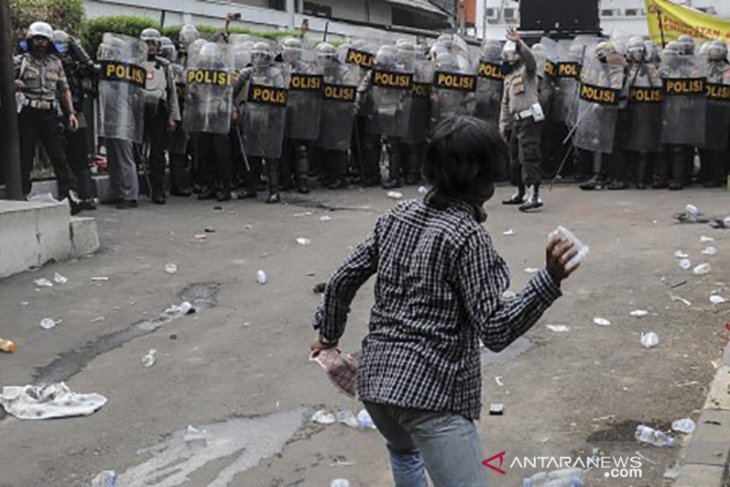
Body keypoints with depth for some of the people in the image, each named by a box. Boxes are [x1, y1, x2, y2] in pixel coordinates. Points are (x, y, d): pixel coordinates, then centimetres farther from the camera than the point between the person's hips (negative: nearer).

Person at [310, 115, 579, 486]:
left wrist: (329, 332, 27)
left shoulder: (398, 216, 7)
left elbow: (343, 280, 12)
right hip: (432, 389, -8)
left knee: (404, 450, 37)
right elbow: (495, 331, -15)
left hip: (375, 376, 8)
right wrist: (550, 279, -22)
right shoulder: (468, 236, -12)